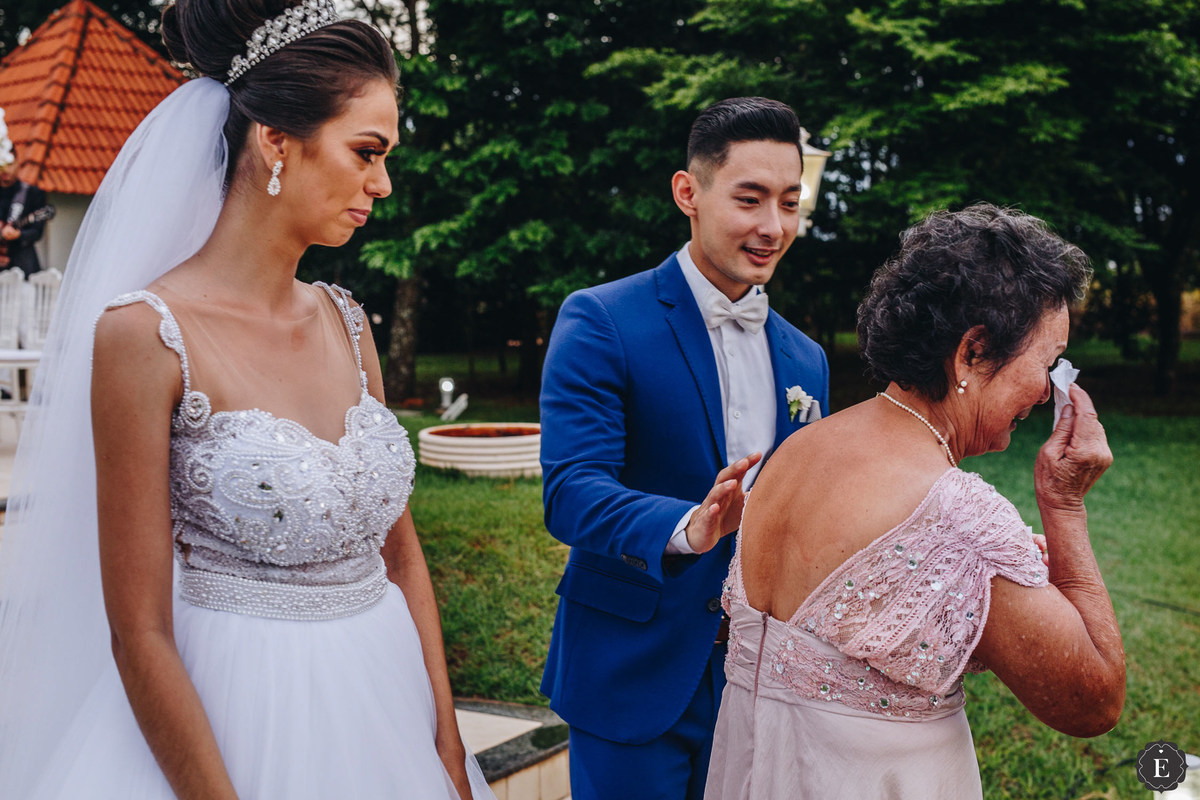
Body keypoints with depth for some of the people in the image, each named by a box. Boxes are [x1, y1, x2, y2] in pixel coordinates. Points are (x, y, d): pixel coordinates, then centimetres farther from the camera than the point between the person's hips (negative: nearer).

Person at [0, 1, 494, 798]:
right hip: (238, 729, -6)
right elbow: (139, 636, -15)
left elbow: (401, 552, 6)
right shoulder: (146, 334, -16)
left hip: (390, 705, 6)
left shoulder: (344, 320, 2)